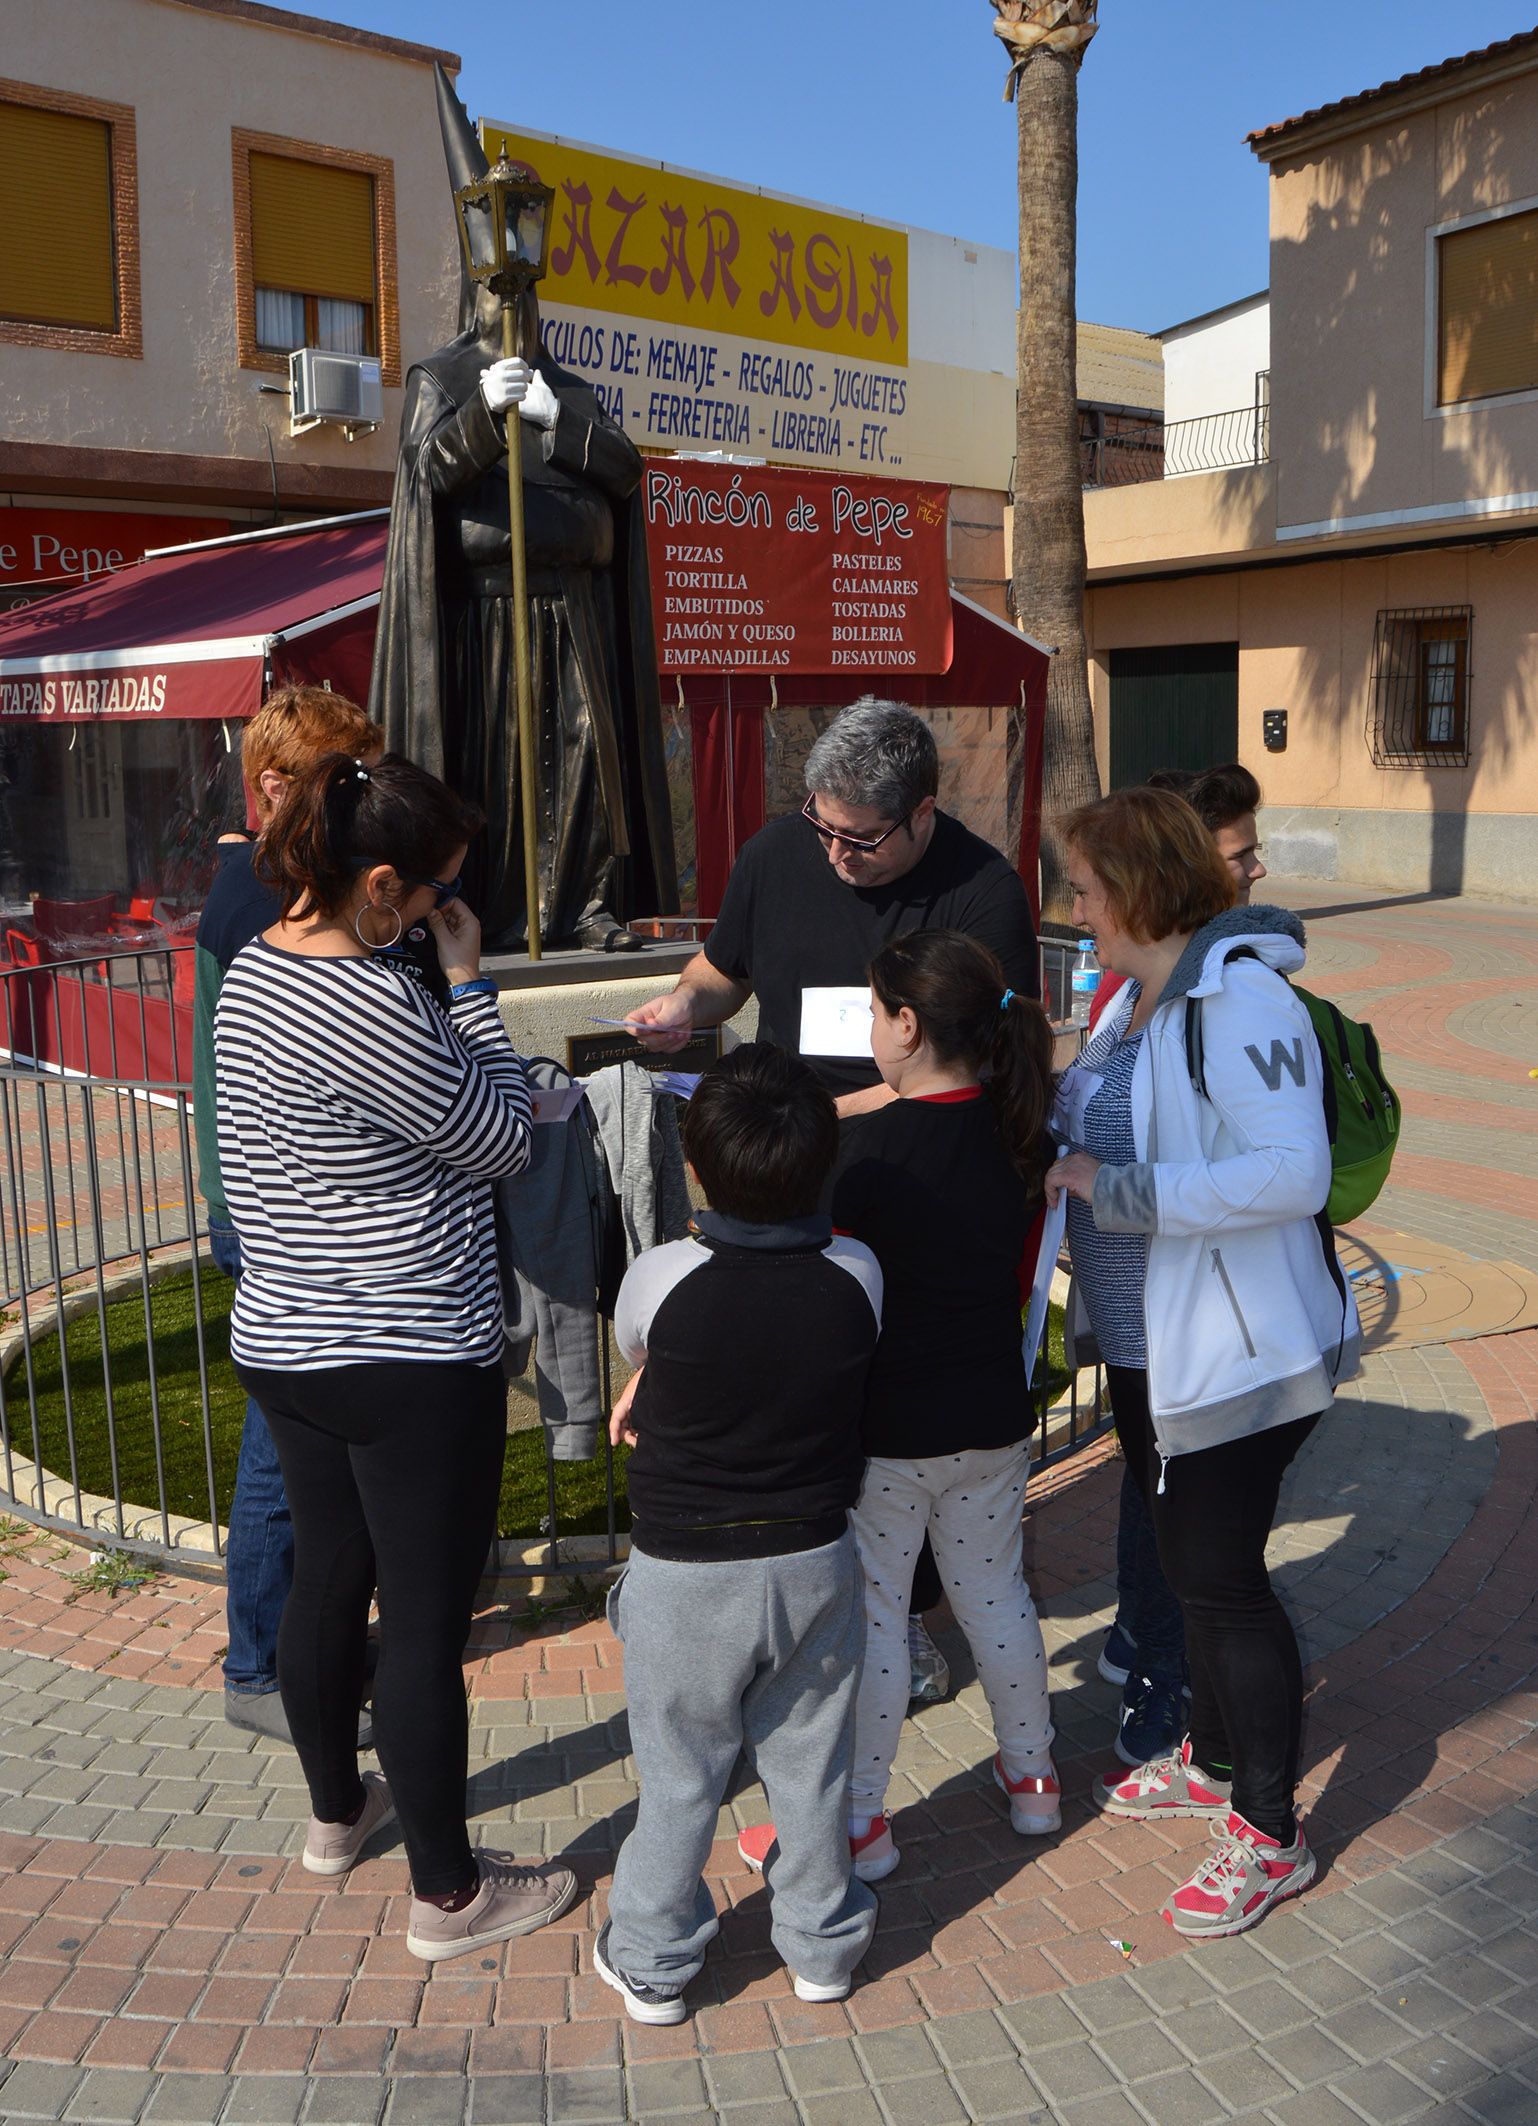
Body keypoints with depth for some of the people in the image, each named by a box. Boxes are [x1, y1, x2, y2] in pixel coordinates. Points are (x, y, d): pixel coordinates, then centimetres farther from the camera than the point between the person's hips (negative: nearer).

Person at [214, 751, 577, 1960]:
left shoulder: (255, 968, 4)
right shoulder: (366, 1008, -25)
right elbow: (503, 1139, -13)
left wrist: (448, 984, 3)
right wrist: (471, 978, -9)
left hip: (285, 1345, 10)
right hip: (410, 1364, -9)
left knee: (327, 1582, 24)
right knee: (427, 1623, 4)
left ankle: (336, 1813, 45)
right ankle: (449, 1894, 20)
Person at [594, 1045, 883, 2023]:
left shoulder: (661, 1280, -22)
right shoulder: (857, 1276, -14)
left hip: (685, 1575, -2)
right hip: (816, 1564, 2)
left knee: (679, 1779, 15)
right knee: (811, 1767, 20)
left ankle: (653, 1962, 32)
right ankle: (823, 1945, 37)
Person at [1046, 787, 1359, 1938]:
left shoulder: (1240, 1001, -22)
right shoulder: (1137, 1000, 8)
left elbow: (1292, 1173, -31)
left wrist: (1118, 1189, -29)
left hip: (1234, 1353, -9)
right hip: (1148, 1347, 9)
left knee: (1221, 1576, 1)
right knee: (1188, 1562, 21)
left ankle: (1273, 1835, 19)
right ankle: (1215, 1760, 42)